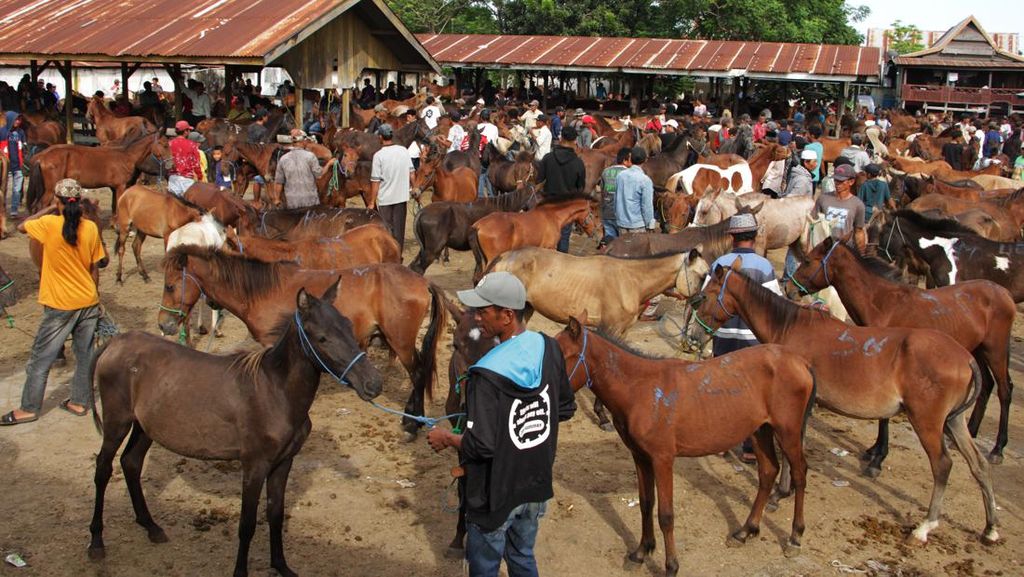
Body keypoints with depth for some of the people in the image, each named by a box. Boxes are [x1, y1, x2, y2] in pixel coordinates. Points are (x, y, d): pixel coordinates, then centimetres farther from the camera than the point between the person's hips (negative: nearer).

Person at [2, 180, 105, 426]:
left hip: (60, 306, -3)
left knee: (40, 359, 8)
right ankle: (80, 401, 24)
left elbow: (22, 226, 6)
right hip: (88, 302, 4)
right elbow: (95, 269, 3)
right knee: (85, 355, 14)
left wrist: (47, 210, 11)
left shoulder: (49, 224, -15)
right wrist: (94, 295, 14)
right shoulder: (91, 228, -5)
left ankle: (29, 408, 17)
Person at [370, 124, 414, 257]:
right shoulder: (404, 150, -2)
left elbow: (375, 181, -13)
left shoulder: (378, 155, -14)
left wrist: (372, 202, -6)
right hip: (402, 196, 4)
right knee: (399, 228, 14)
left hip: (384, 198, -4)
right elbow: (411, 173, 4)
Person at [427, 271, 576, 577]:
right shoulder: (550, 349, -9)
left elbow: (481, 445, -26)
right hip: (537, 483, 6)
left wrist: (446, 438, -8)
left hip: (496, 494, -6)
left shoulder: (486, 374, -29)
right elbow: (566, 408, 3)